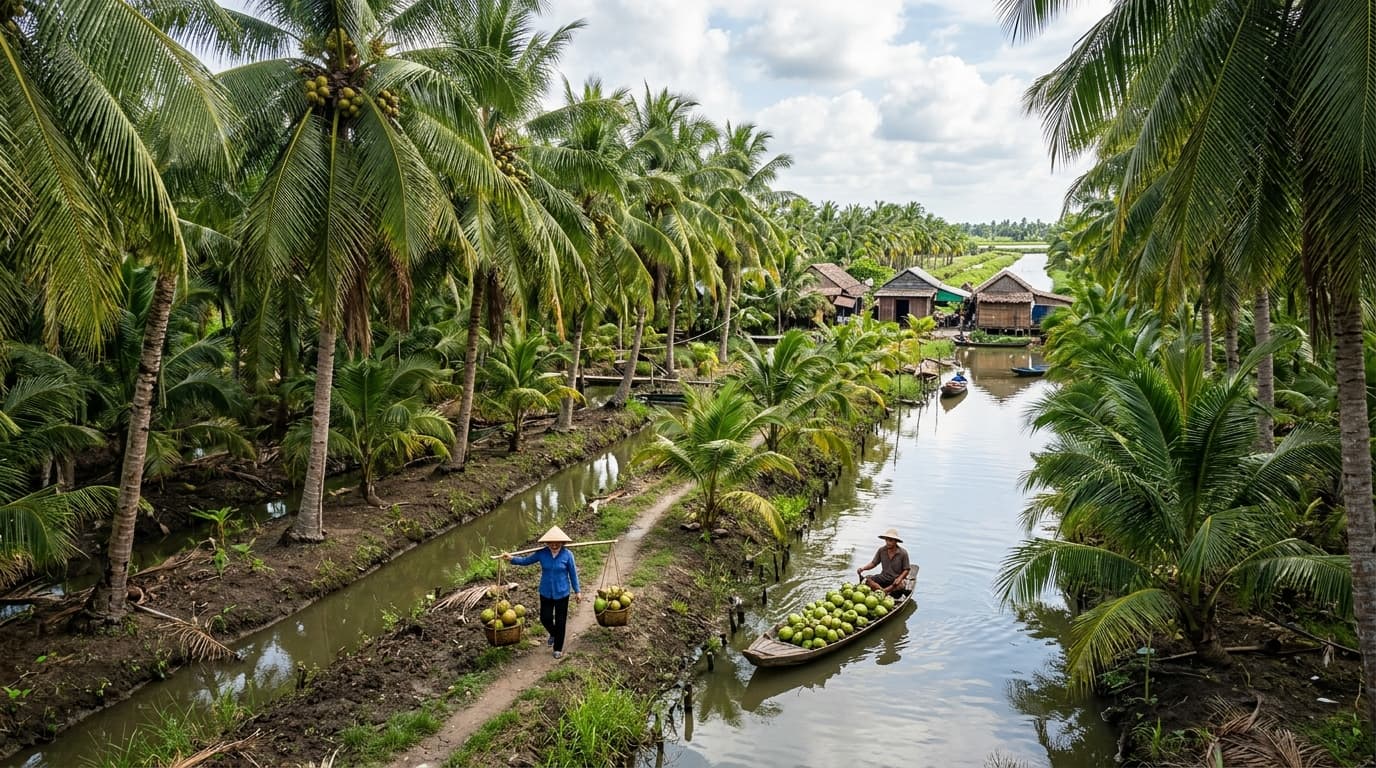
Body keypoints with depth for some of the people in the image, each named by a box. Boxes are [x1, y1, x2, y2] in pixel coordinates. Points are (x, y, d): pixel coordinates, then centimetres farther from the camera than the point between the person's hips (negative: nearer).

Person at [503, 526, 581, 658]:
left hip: (562, 593, -2)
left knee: (560, 621, 6)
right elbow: (526, 560, -1)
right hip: (546, 592, 2)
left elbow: (573, 573, -6)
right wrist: (512, 558, -17)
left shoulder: (567, 554, -15)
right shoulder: (542, 553, -10)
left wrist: (577, 591, 0)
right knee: (545, 618, 8)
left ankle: (558, 649, 25)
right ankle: (553, 634, 43)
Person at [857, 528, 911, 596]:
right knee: (867, 580, -24)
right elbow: (873, 563, 5)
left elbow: (906, 570, -5)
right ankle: (885, 593, -40)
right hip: (884, 577, 3)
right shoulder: (881, 550, -1)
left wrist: (899, 578, -24)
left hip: (897, 578, -3)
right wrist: (863, 568, -14)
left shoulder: (903, 553, -9)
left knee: (901, 585, -39)